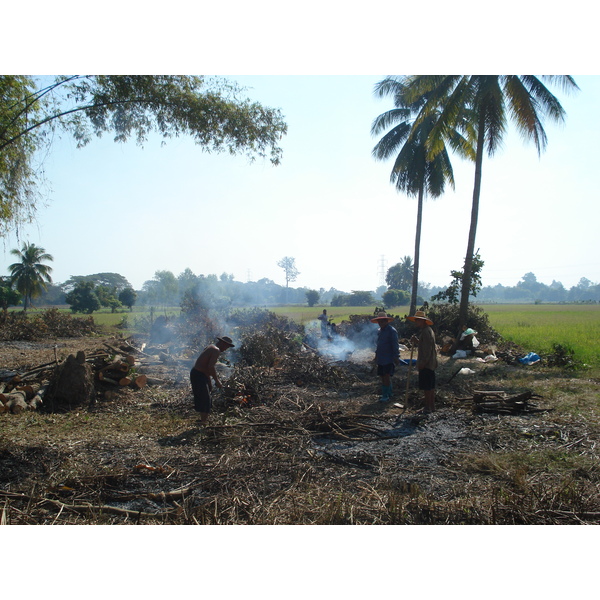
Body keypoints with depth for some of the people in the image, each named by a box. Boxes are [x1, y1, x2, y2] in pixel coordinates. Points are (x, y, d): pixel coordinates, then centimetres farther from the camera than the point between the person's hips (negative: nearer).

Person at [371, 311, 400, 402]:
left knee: (387, 377, -11)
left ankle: (387, 395, -4)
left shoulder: (392, 331, -11)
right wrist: (376, 354, 24)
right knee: (382, 377, 10)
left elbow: (395, 345, -13)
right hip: (381, 359, 8)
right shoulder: (379, 331, 13)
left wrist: (396, 357, -16)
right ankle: (386, 394, 20)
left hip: (389, 359, -8)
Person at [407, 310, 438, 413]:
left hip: (426, 364, -10)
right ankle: (432, 406, 23)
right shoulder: (429, 330, 15)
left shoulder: (425, 332, -18)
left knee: (426, 387, -3)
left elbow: (428, 349, -23)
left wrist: (423, 362, -22)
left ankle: (428, 407, 3)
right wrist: (417, 340, 9)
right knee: (431, 386, 15)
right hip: (431, 363, 10)